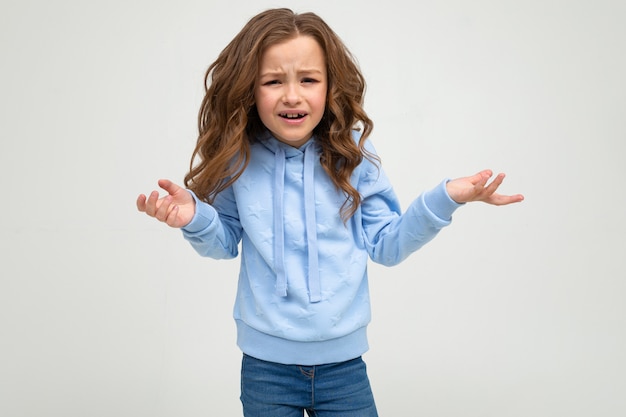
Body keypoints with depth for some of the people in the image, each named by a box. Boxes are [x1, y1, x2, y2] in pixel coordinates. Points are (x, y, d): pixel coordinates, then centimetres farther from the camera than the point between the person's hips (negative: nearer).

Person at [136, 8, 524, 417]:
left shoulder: (353, 156, -7)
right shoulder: (237, 159, -7)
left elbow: (386, 244, 0)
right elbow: (226, 242, 5)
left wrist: (444, 198, -11)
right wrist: (195, 217, -15)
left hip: (343, 362, 0)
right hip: (265, 363, 0)